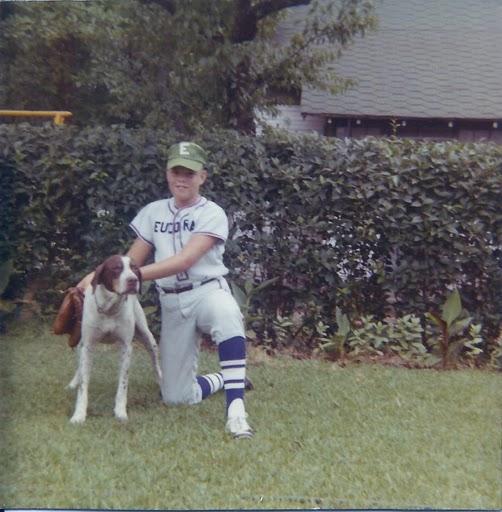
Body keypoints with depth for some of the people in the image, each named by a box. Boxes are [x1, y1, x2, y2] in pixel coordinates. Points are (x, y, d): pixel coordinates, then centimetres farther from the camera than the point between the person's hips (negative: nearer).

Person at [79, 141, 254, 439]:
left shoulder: (212, 214, -7)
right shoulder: (153, 212, 9)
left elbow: (184, 261, -21)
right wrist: (99, 276, -11)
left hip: (208, 291, -4)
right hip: (172, 304, 4)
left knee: (227, 317, -43)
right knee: (176, 396, -3)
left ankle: (236, 410, -43)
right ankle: (227, 380, 27)